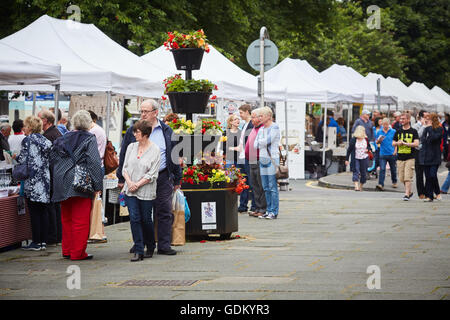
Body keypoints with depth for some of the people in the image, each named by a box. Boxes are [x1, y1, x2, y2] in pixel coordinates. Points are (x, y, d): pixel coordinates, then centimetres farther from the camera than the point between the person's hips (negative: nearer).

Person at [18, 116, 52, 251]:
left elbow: (24, 160, -11)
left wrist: (16, 157, 9)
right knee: (43, 210, 10)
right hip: (45, 179, 7)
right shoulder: (45, 140, 12)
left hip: (33, 180, -7)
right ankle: (43, 241, 11)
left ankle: (36, 242, -2)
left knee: (34, 211, -3)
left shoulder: (28, 140, -9)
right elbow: (49, 160, 12)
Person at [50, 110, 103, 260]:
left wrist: (56, 183, 19)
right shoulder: (89, 139, -7)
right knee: (80, 220, -2)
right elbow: (94, 163, -13)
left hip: (62, 185, 6)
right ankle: (77, 252, -2)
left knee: (66, 219, 15)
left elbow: (53, 161, 13)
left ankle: (67, 250, 20)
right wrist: (97, 185, -11)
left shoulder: (62, 139, 10)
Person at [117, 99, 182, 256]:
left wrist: (177, 179, 11)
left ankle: (164, 245, 4)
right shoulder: (132, 131, 6)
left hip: (162, 178, 0)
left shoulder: (166, 131, 8)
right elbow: (124, 155, 9)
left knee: (164, 213, -1)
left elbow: (174, 156, 12)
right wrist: (121, 178, 5)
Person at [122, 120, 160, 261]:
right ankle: (139, 251, -7)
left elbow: (152, 174, -8)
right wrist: (129, 182, -7)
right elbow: (125, 167, 10)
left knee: (146, 219, 4)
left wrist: (138, 184, -13)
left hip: (146, 191, -3)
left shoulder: (155, 150, -5)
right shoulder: (131, 147, 9)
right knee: (134, 218, -6)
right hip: (130, 190, 3)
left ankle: (150, 248, 26)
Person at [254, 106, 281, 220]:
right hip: (263, 159, 7)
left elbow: (267, 141, -15)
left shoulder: (275, 127, -5)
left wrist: (259, 141, 4)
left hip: (272, 159, -7)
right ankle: (269, 211, 13)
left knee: (273, 187, -7)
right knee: (266, 188, 8)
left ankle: (274, 212, -4)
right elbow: (256, 145, 10)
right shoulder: (261, 129, 16)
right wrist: (264, 143, -7)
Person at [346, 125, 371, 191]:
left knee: (363, 173, 8)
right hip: (356, 159, -3)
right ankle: (356, 186, -23)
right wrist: (347, 159, -4)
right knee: (356, 172, -15)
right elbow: (349, 150, -3)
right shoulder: (353, 140, -7)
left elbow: (369, 146, 18)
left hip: (364, 158, 3)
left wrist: (367, 149, -6)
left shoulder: (366, 139, 2)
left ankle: (361, 186, 24)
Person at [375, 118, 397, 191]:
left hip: (392, 154, 0)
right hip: (383, 154, 0)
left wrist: (395, 151, -9)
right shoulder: (379, 132, 6)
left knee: (393, 169, 13)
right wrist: (379, 140, -13)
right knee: (382, 169, -11)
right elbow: (377, 142, 11)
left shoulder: (393, 132, 0)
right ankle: (381, 184, -16)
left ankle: (394, 182, 33)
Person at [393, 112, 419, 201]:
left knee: (408, 177, -11)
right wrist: (398, 143, -5)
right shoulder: (398, 131, 12)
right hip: (400, 157, 5)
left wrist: (405, 143, -15)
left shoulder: (413, 131, 0)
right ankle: (410, 191, 25)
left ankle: (407, 194, -9)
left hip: (410, 157, -5)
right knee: (401, 178, 6)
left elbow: (416, 144, -10)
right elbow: (393, 143, 17)